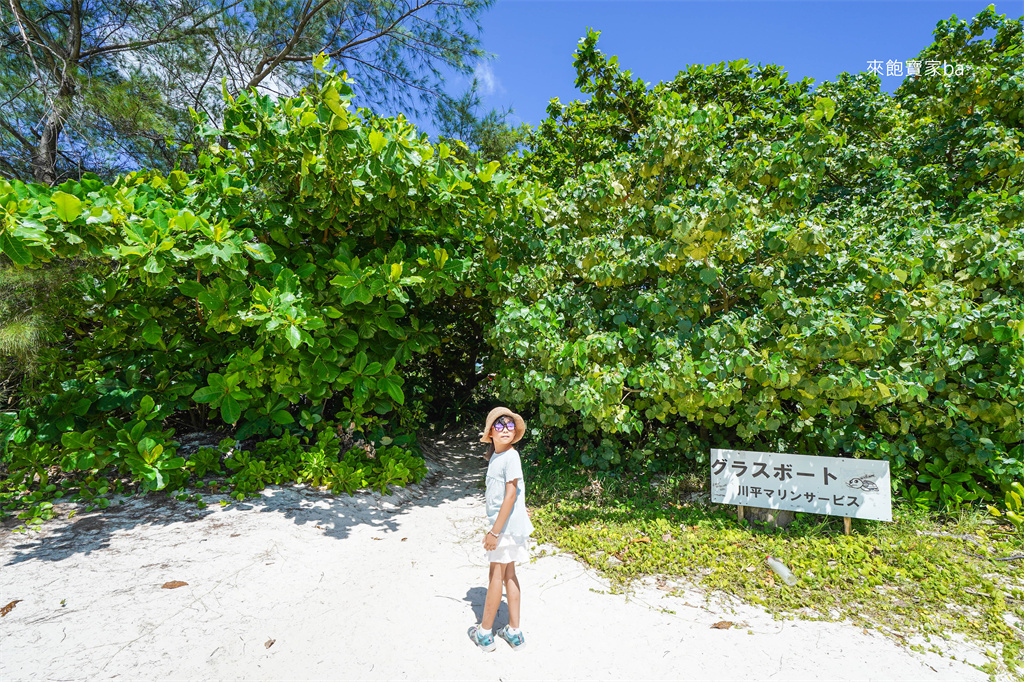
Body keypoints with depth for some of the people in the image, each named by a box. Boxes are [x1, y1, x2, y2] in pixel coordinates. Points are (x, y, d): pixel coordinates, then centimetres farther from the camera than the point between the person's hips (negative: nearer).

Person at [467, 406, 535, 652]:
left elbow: (510, 496, -21)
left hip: (507, 524, -8)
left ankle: (484, 633, 20)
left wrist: (495, 531, -19)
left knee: (497, 575, 5)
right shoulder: (495, 455, 9)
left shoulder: (511, 456, -18)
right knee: (508, 574, 14)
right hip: (505, 524, 8)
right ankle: (514, 632, 26)